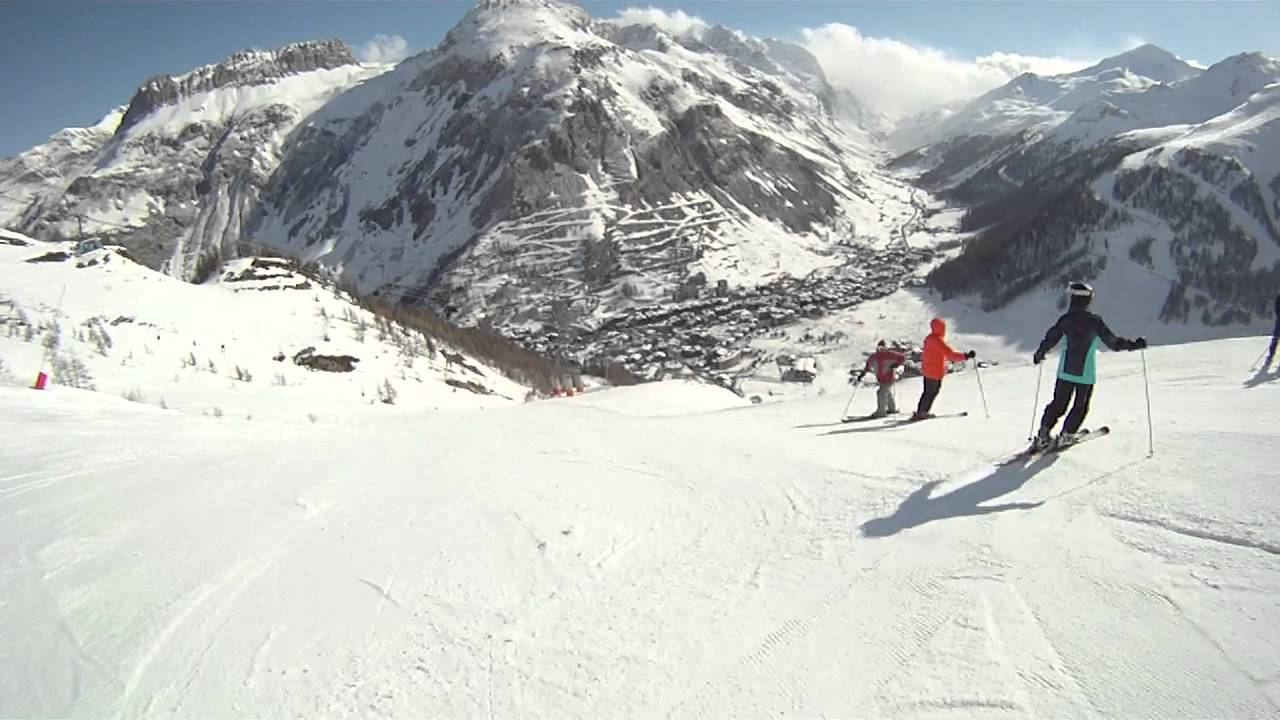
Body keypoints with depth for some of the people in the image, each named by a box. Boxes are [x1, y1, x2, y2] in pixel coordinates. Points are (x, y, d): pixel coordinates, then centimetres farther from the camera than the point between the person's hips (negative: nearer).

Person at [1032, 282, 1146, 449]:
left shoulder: (1065, 319, -4)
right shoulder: (1094, 321, -12)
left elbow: (1049, 339, 4)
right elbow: (1112, 342, -8)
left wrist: (1039, 354, 20)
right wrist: (1133, 345, 4)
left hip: (1065, 371, 3)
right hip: (1085, 373, -3)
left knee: (1059, 402, 13)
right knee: (1081, 405, 14)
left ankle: (1044, 434, 8)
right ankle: (1066, 435, 13)